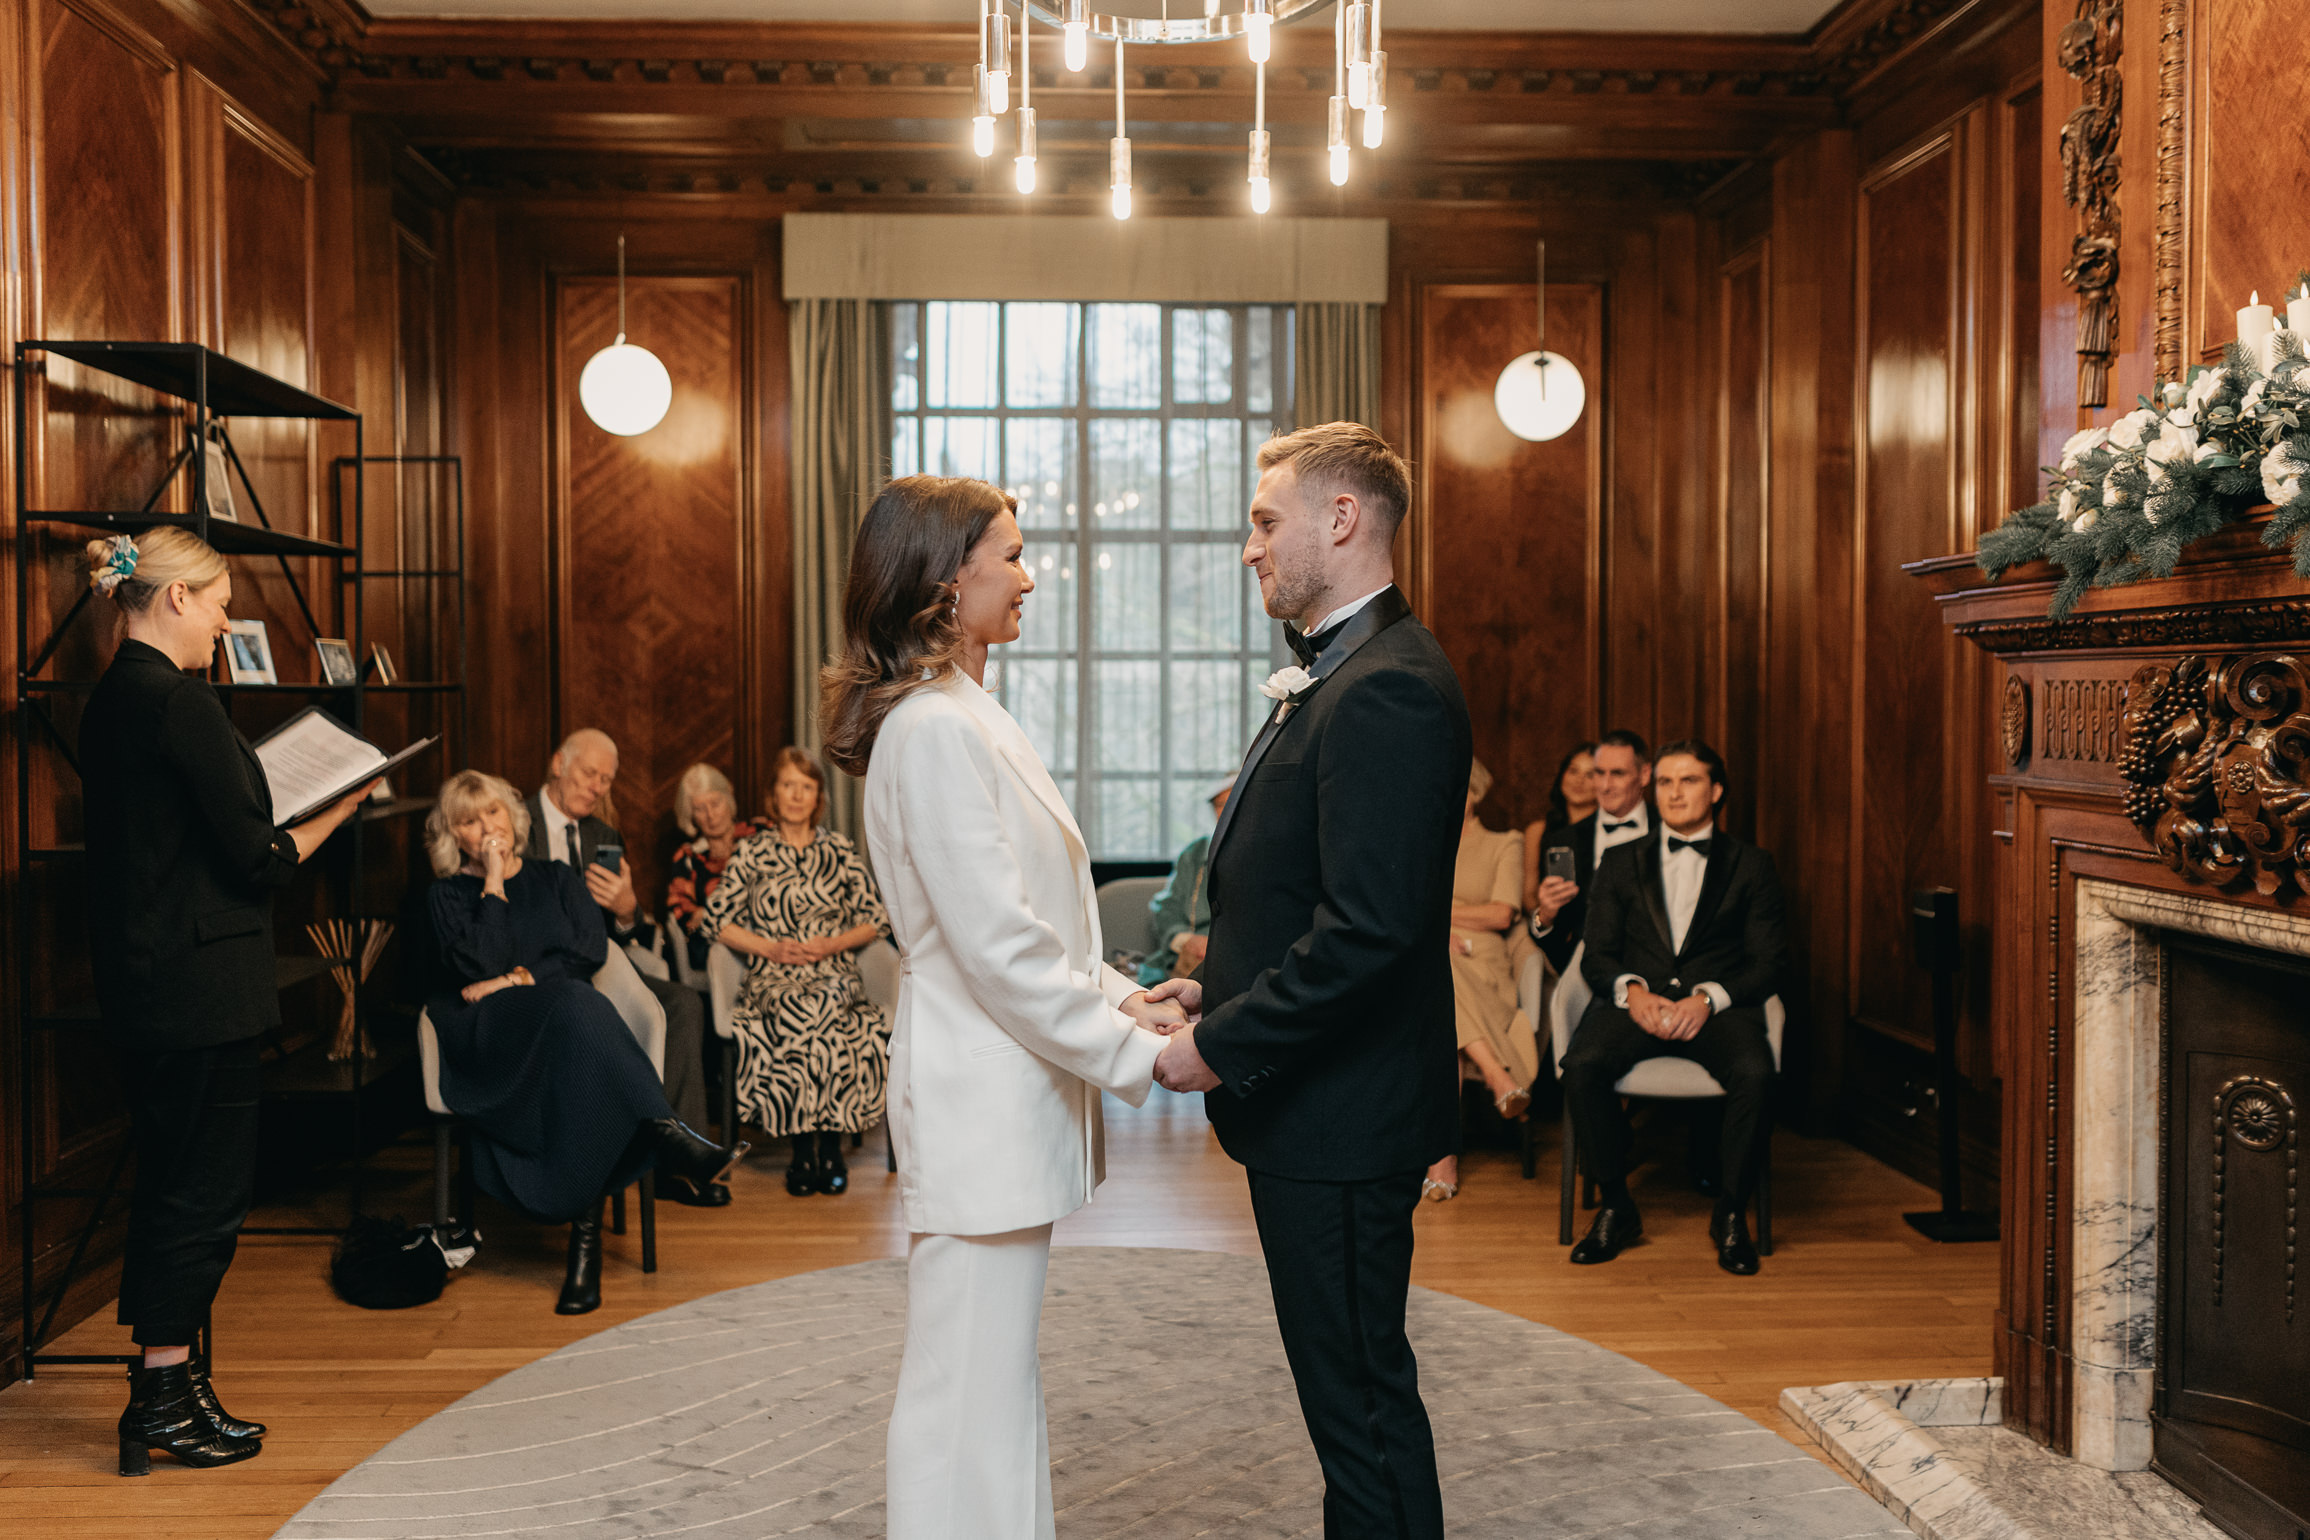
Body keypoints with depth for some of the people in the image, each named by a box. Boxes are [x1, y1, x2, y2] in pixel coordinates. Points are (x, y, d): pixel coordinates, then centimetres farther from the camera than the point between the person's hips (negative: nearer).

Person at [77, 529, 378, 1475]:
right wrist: (338, 809, -2)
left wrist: (285, 813, 15)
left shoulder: (111, 698, 12)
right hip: (199, 984, -10)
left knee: (171, 1177, 17)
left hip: (138, 979, 10)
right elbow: (256, 858, -17)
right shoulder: (179, 700, -17)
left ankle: (157, 1389, 27)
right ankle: (166, 1399, 11)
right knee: (205, 1187, 1)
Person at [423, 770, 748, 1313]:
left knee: (575, 1066, -37)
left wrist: (519, 979, -5)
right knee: (574, 1006, -37)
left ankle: (586, 1234, -43)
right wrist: (494, 881, 2)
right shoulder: (446, 895, 18)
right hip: (485, 1034, -2)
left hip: (560, 1023, 2)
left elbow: (589, 952, 7)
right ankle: (669, 1139, -50)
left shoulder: (556, 879, 24)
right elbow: (480, 964, -3)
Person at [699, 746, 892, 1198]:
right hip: (772, 979, 0)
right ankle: (806, 1150, -26)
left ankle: (828, 1147, -25)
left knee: (817, 1010, -36)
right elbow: (716, 919, 7)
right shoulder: (752, 853, 13)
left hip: (836, 976, 1)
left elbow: (877, 919, 13)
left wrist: (834, 943, -5)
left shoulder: (840, 851, 15)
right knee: (801, 1014, -36)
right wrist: (770, 947, -6)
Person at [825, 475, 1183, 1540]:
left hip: (1008, 1094, 11)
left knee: (996, 1374, 19)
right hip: (980, 1101, -11)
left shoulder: (966, 715, 16)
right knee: (970, 1392, 0)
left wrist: (1117, 996, 8)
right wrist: (1134, 1052, -14)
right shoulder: (934, 729, -17)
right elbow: (999, 946, -20)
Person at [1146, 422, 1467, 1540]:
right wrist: (1217, 988, 9)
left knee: (1361, 1400, 3)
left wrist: (1221, 1048, -18)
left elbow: (1371, 927, -26)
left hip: (1342, 1119, -10)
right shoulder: (1332, 676, 14)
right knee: (1353, 1391, 21)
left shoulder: (1388, 690, -20)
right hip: (1313, 1110, 10)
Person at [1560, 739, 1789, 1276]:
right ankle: (1616, 1207, -13)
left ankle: (1731, 1214, -12)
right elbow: (1597, 956, 11)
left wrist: (1708, 998, -14)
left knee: (1754, 1072, -33)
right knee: (1582, 1064, -30)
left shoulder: (1751, 866, 13)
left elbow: (1769, 963, 4)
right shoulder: (1621, 862, 18)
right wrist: (1632, 990, -12)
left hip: (1719, 1005, -1)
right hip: (1636, 1001, 1)